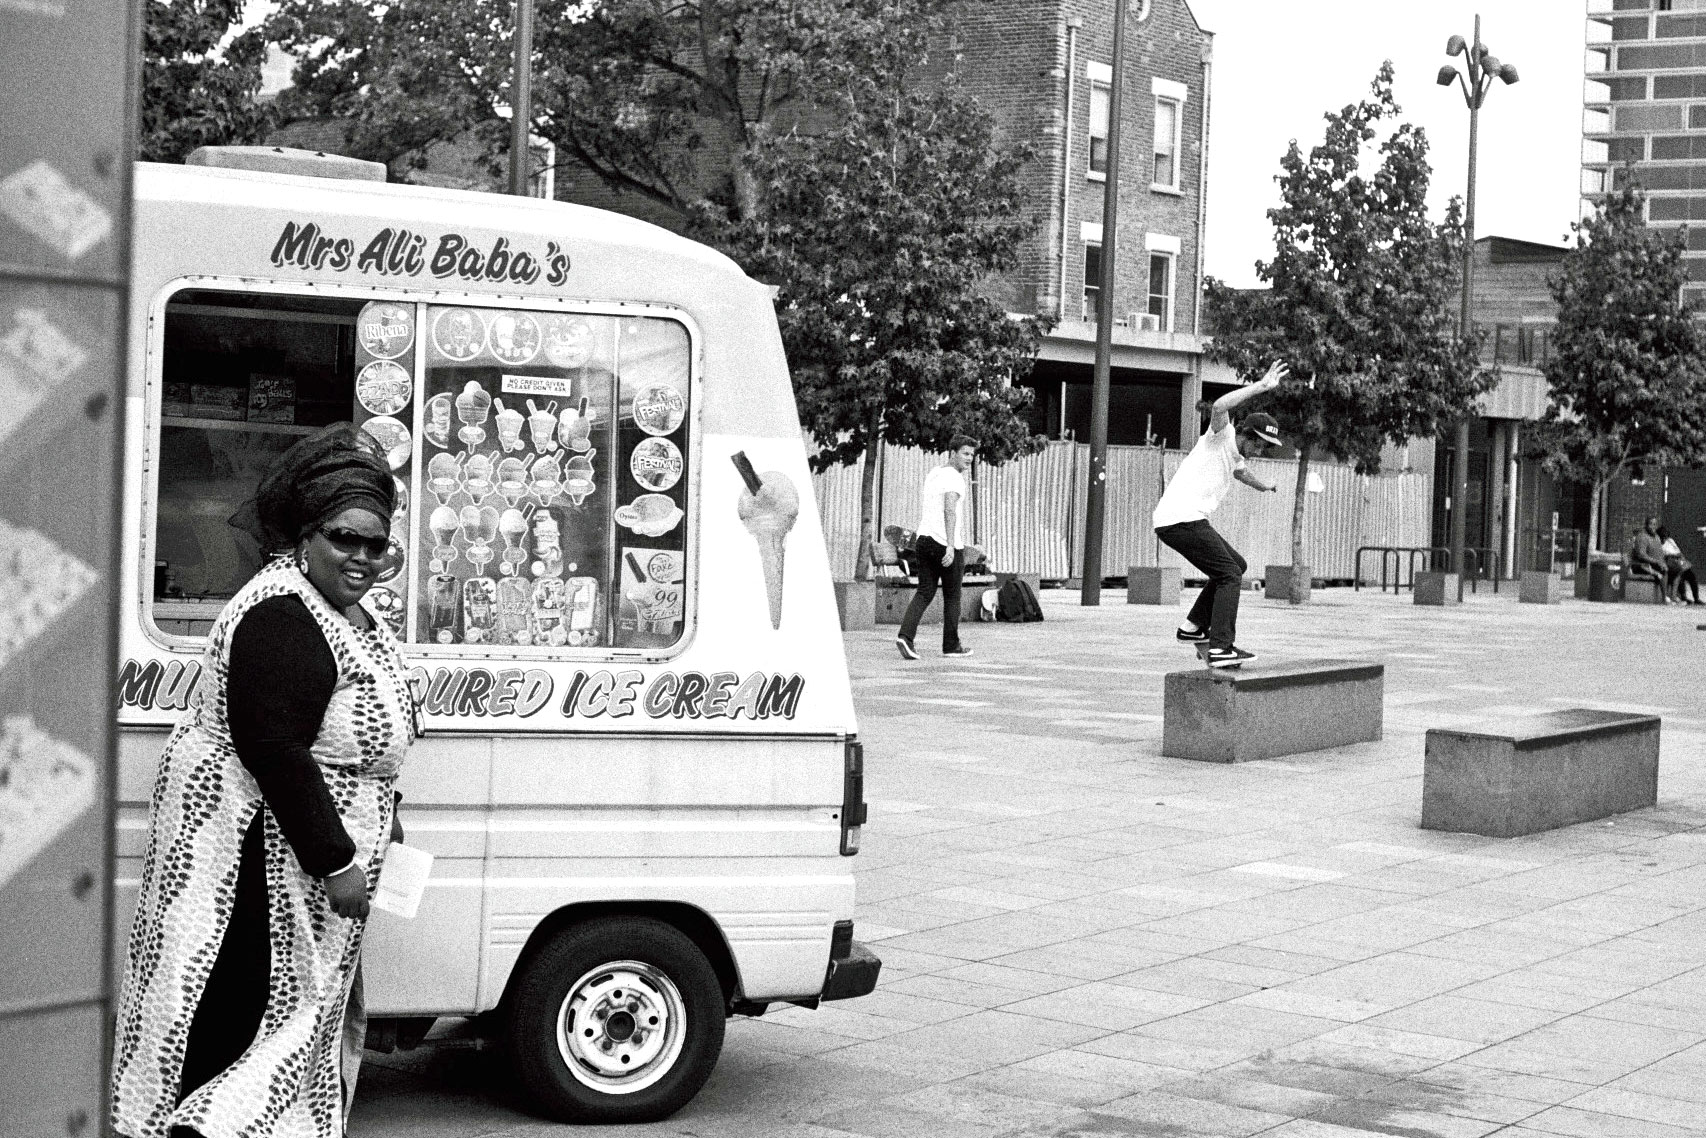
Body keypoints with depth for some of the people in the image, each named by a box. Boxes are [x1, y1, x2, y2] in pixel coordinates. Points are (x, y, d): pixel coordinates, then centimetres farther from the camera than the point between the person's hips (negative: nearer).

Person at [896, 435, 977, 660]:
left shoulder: (932, 474, 16)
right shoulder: (954, 477, -11)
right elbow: (950, 510, -23)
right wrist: (951, 546, -28)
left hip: (925, 539, 7)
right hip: (947, 544, -7)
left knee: (925, 593, 6)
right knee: (952, 595, 7)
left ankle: (905, 636, -13)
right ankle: (951, 645, 15)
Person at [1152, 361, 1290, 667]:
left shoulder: (1234, 456, 24)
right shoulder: (1221, 435, -4)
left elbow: (1242, 472, 51)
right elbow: (1220, 406, -29)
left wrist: (1264, 487, 71)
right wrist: (1261, 386, -30)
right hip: (1183, 519, -10)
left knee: (1236, 566, 20)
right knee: (1230, 575, -12)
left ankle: (1193, 627, 19)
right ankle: (1220, 648, -20)